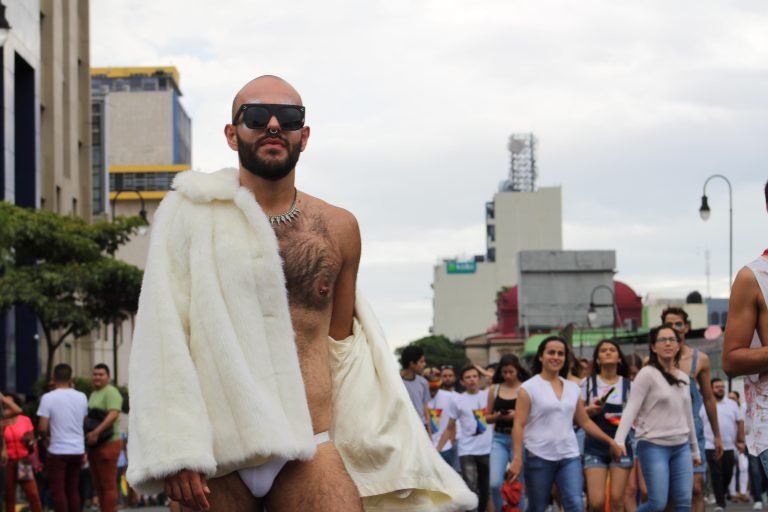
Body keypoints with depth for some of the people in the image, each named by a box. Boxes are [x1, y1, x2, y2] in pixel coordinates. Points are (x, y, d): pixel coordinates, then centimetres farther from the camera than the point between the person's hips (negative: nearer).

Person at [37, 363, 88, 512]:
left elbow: (42, 427, -15)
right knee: (72, 489, 13)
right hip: (78, 450, 5)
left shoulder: (48, 398, -11)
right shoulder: (81, 397, 3)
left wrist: (46, 438, 8)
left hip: (58, 451, -5)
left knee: (58, 490, 0)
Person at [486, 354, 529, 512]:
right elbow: (487, 417, 12)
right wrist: (497, 416, -9)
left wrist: (517, 415, -19)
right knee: (495, 483, -9)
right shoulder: (494, 389, 7)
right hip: (499, 439, 2)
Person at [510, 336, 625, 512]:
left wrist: (611, 441, 12)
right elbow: (519, 426, -8)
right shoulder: (529, 388, -3)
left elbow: (585, 421, 17)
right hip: (539, 457, -3)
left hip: (569, 457, 3)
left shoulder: (573, 388, 11)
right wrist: (517, 458, -18)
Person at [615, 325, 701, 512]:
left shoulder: (684, 377, 13)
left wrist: (695, 449, 23)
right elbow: (631, 409, -14)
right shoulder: (647, 374, -7)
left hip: (681, 447, 6)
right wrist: (619, 441, -26)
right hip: (654, 446, -6)